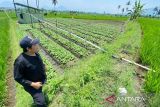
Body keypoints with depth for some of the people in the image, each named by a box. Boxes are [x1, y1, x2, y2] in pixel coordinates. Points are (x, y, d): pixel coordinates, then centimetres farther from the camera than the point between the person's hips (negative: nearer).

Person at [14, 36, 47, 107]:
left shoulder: (36, 54, -12)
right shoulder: (20, 61, -34)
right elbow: (18, 78, -23)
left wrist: (44, 74, 5)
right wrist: (32, 84, -25)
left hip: (41, 80, 7)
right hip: (31, 85, -7)